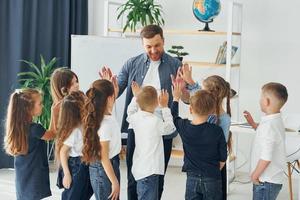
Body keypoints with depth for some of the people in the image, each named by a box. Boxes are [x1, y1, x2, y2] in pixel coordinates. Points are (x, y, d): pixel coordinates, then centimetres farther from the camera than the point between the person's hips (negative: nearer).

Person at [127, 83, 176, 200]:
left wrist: (136, 96, 33)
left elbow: (130, 112, 24)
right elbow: (170, 128, 0)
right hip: (149, 170, -7)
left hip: (139, 169, 8)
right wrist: (164, 107, 6)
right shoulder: (156, 122, -20)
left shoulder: (136, 118, -2)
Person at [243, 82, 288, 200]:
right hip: (272, 178, 10)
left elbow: (266, 158, -27)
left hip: (266, 181, -10)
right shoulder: (276, 121, 5)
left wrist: (254, 175, -15)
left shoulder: (269, 125, -26)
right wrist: (252, 123, 20)